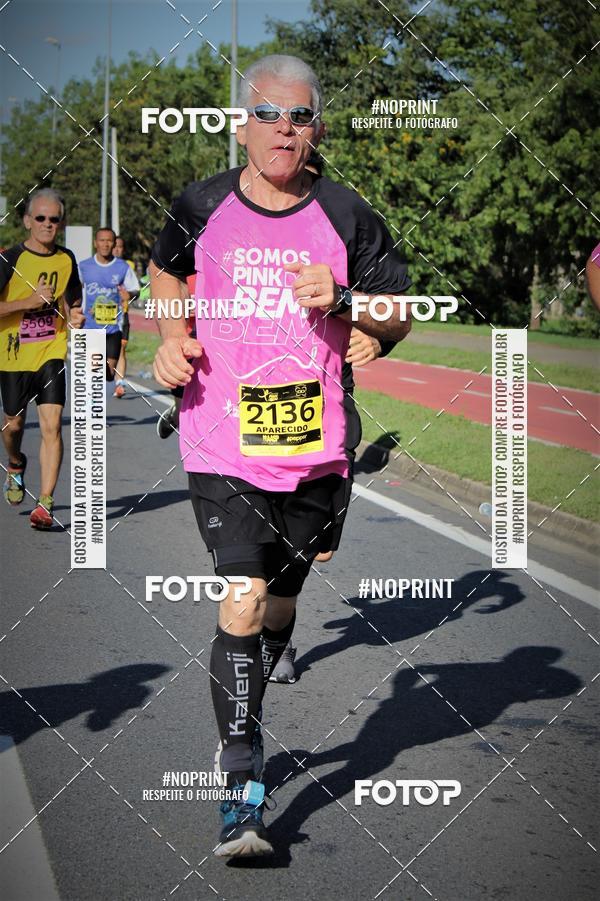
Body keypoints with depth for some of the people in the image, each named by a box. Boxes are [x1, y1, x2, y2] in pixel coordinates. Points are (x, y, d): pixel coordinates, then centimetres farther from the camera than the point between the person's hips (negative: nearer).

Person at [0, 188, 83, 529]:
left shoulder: (66, 260, 3)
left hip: (52, 351, 1)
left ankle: (45, 504, -12)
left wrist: (74, 315, -1)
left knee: (52, 425, -12)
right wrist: (28, 302, -22)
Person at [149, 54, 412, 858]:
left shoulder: (346, 216, 1)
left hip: (314, 447, 2)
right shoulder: (202, 207, 2)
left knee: (281, 604, 16)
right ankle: (242, 789, -9)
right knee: (241, 603, -15)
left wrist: (343, 300, -12)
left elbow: (399, 319, 7)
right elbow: (165, 272, 23)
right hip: (221, 445, -2)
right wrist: (176, 335, 5)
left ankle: (244, 723, 41)